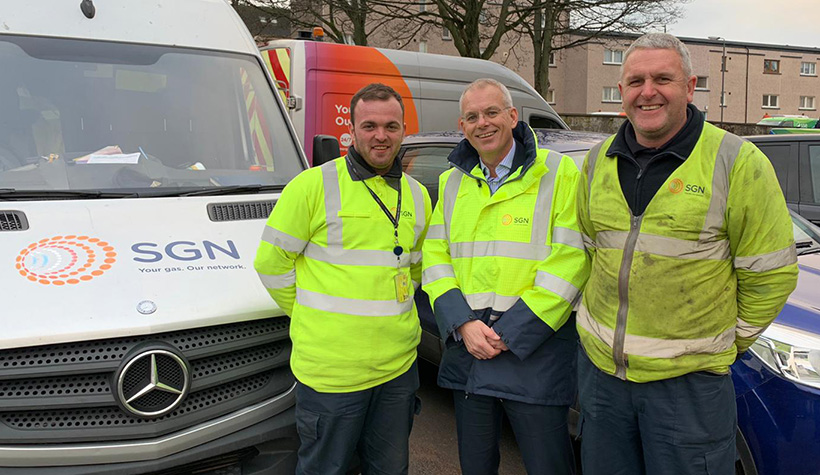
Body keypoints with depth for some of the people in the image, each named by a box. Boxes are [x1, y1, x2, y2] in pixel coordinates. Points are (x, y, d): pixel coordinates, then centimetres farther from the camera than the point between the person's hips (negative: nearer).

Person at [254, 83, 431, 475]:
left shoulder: (417, 196, 9)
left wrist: (388, 316, 13)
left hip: (399, 366, 5)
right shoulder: (313, 186, -8)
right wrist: (315, 317, -1)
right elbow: (271, 263, -5)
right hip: (330, 369, -5)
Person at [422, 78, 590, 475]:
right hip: (466, 349, 5)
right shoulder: (452, 182, 11)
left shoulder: (557, 172, -5)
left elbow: (569, 261, -12)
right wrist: (463, 324, -8)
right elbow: (435, 257, 8)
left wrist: (509, 333, -15)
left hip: (535, 352, -4)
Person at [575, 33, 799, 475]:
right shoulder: (598, 161, 6)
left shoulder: (737, 162, -9)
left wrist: (726, 341, 2)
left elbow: (770, 273, -4)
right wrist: (604, 314, 13)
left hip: (688, 381, -4)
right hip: (599, 366, 5)